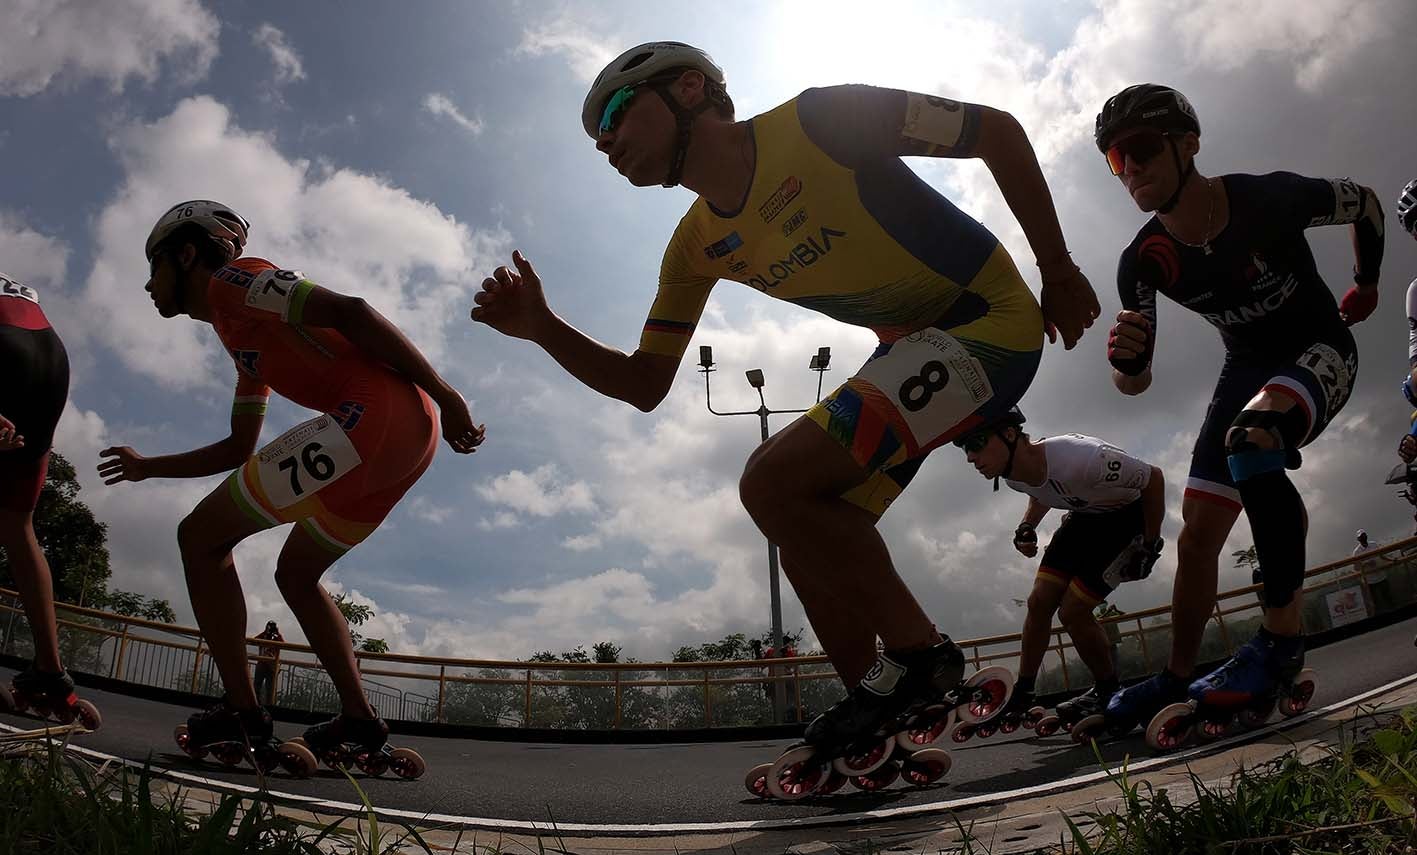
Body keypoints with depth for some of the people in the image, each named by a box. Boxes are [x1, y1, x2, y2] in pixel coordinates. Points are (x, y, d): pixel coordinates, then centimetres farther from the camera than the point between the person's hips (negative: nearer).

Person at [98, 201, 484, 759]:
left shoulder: (230, 279, 4)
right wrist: (149, 468, 46)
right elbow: (240, 449, 39)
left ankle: (242, 713, 1)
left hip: (375, 412, -10)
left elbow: (348, 312, -10)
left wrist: (444, 395, -15)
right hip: (407, 435, 10)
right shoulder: (242, 339, 33)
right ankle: (358, 718, 21)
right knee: (296, 574, 24)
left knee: (201, 538, 1)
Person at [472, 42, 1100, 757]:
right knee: (808, 545, 1)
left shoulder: (816, 121, -18)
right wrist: (543, 328, -9)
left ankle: (917, 656, -7)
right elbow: (644, 385, 5)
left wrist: (1058, 271, -7)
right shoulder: (697, 247, 3)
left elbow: (999, 131, -10)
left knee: (775, 479, -22)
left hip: (990, 322, -8)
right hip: (911, 347, 8)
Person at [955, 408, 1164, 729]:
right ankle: (1021, 698, 12)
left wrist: (1150, 545, -17)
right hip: (1084, 514, 7)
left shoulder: (1079, 459, -39)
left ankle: (1108, 692, 13)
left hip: (1128, 516, -7)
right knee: (1039, 601, -1)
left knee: (1072, 612, -11)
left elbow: (1154, 479, -24)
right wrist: (1026, 527, -6)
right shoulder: (1014, 474, -15)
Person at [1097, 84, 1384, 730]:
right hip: (1248, 367, 5)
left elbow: (1367, 203, -3)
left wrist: (1366, 286, 6)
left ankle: (1282, 639, -27)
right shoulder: (1143, 263, -15)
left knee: (1251, 439, -37)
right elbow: (1136, 383, -13)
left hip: (1321, 350, -4)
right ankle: (1177, 679, 12)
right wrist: (1126, 359, -36)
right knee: (1197, 536, -2)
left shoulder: (1270, 198, -26)